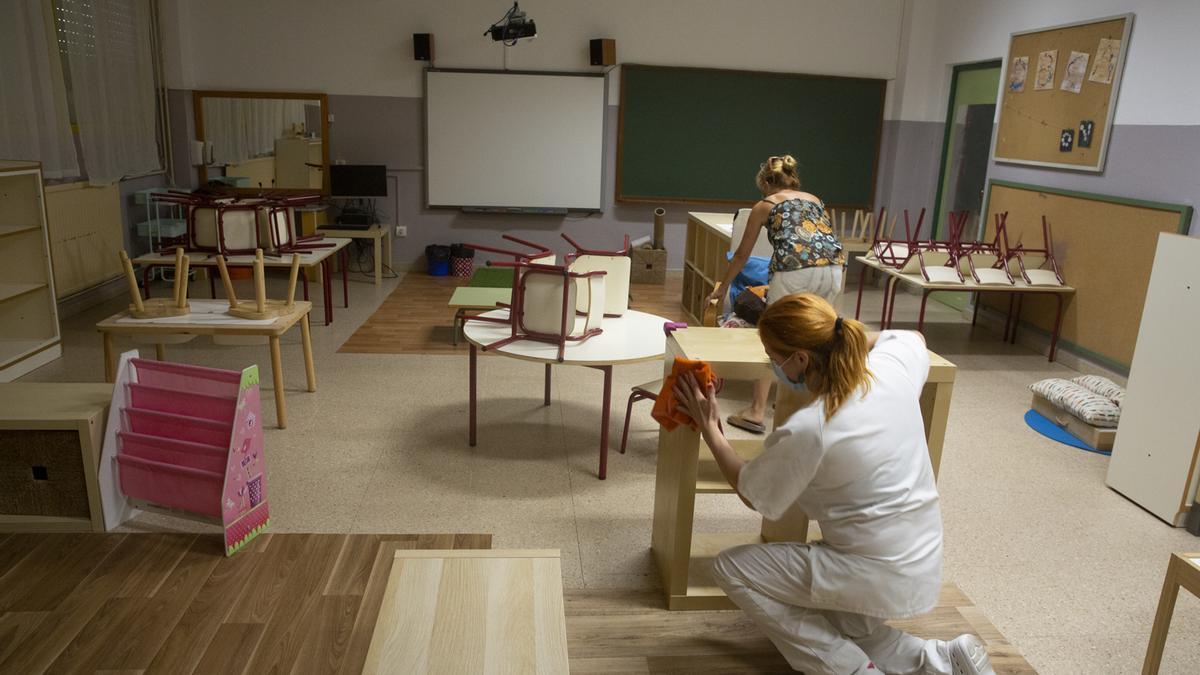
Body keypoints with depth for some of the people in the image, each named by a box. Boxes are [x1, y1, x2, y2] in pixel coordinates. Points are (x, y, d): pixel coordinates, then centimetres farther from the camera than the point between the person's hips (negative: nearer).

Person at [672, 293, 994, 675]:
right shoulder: (895, 360, -9)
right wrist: (850, 338, 15)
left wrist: (709, 429, 1)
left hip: (877, 578, -8)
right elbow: (915, 336, 19)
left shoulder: (807, 430, -27)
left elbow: (752, 496, -7)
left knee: (730, 568, 2)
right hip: (925, 568, 8)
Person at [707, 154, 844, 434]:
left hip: (794, 271, -4)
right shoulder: (814, 199, 31)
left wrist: (723, 288, 42)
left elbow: (742, 255, 28)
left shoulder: (765, 205, 21)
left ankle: (756, 412, 5)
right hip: (833, 268, 4)